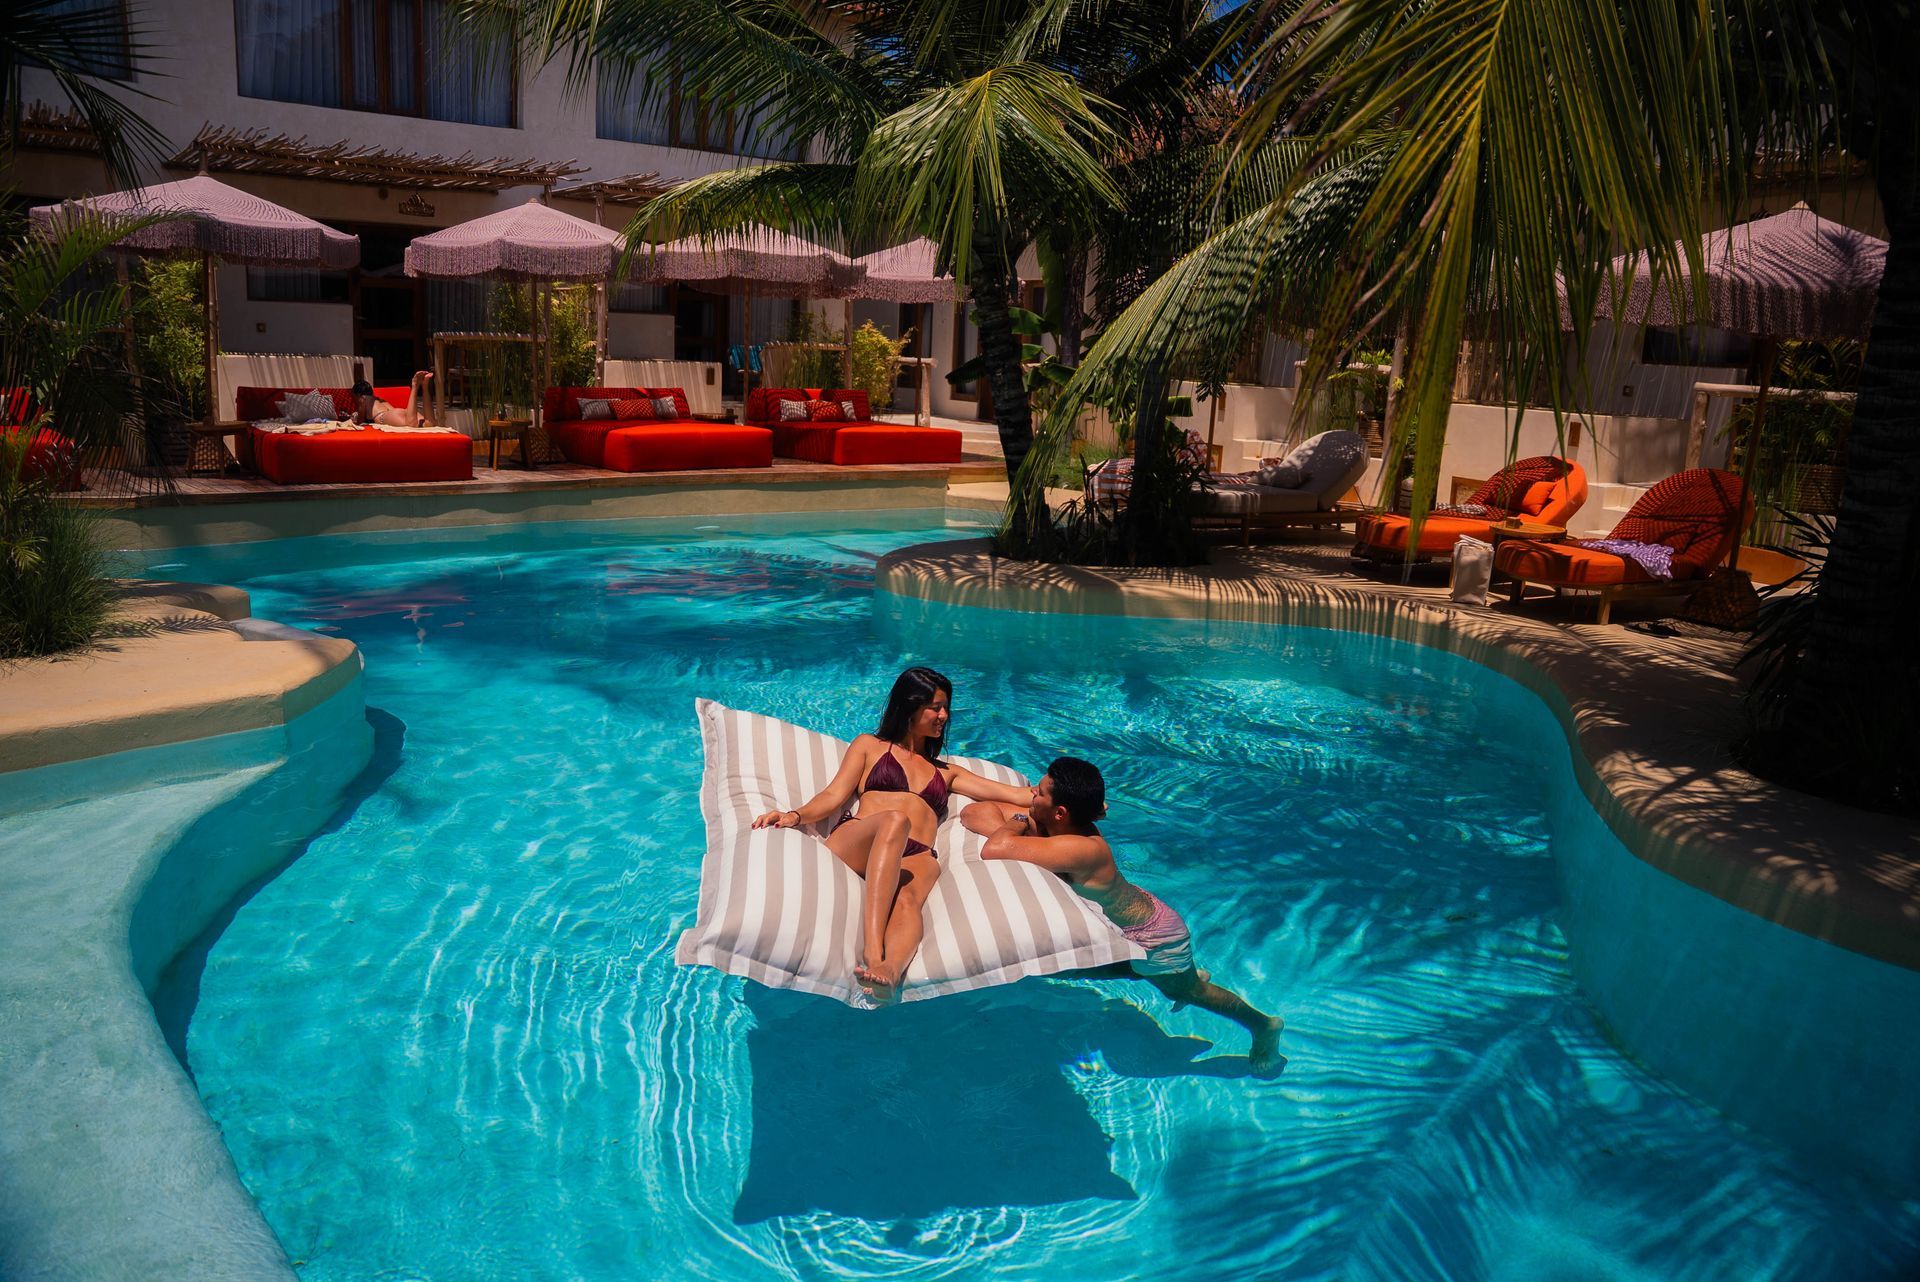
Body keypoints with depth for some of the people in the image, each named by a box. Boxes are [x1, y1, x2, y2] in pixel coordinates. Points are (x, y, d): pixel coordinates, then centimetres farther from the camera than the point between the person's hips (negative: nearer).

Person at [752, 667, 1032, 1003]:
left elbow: (1011, 794, 30)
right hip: (854, 843, -2)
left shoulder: (946, 772, 37)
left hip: (914, 858, 2)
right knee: (894, 820, -39)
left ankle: (890, 972, -70)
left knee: (908, 898, -36)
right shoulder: (870, 746, 29)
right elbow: (833, 796, 14)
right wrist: (795, 816, -6)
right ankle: (872, 953, -57)